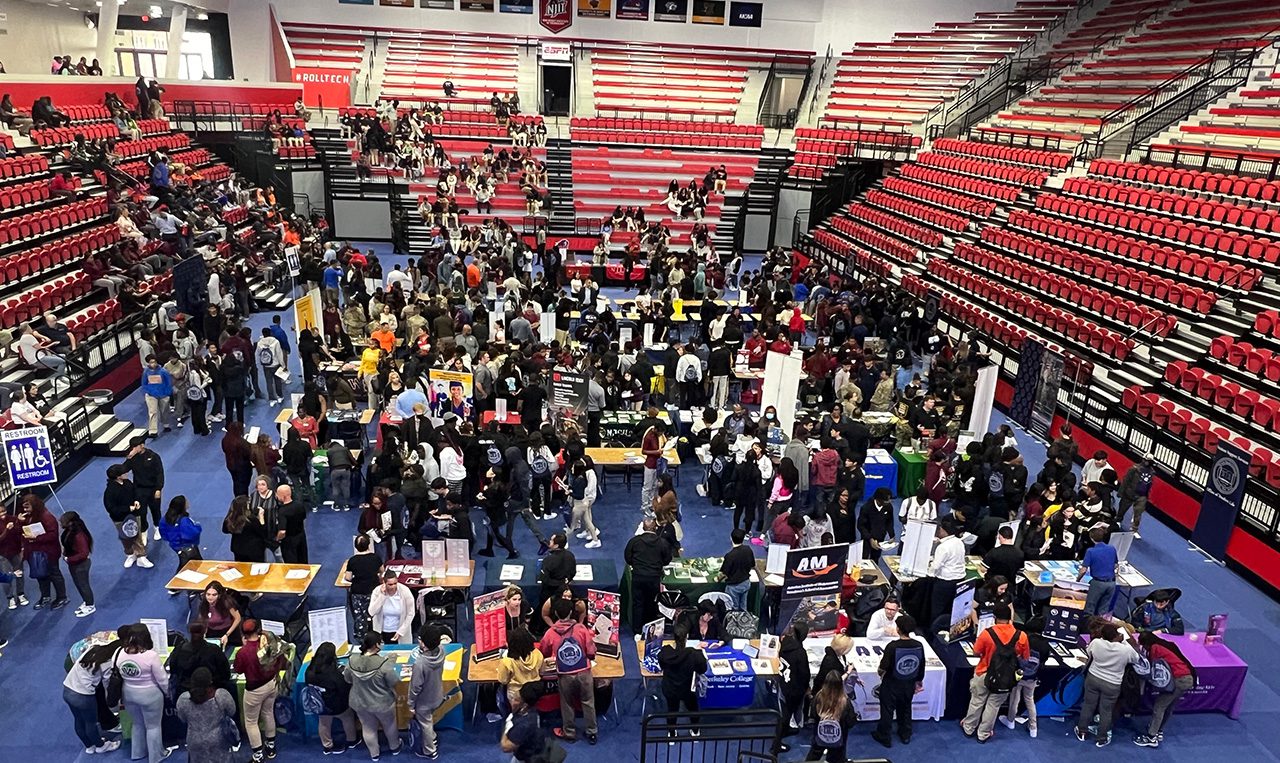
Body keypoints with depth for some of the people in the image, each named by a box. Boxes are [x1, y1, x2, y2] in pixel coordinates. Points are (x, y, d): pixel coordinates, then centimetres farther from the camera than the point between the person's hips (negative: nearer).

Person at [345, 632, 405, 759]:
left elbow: (348, 679, -1)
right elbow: (394, 682, -21)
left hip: (360, 703, 3)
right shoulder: (384, 663, -33)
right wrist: (392, 665, -8)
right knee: (389, 725, 25)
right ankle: (394, 747, 47)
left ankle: (374, 753, 44)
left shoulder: (352, 660, -19)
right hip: (382, 703, -3)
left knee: (368, 728, 26)